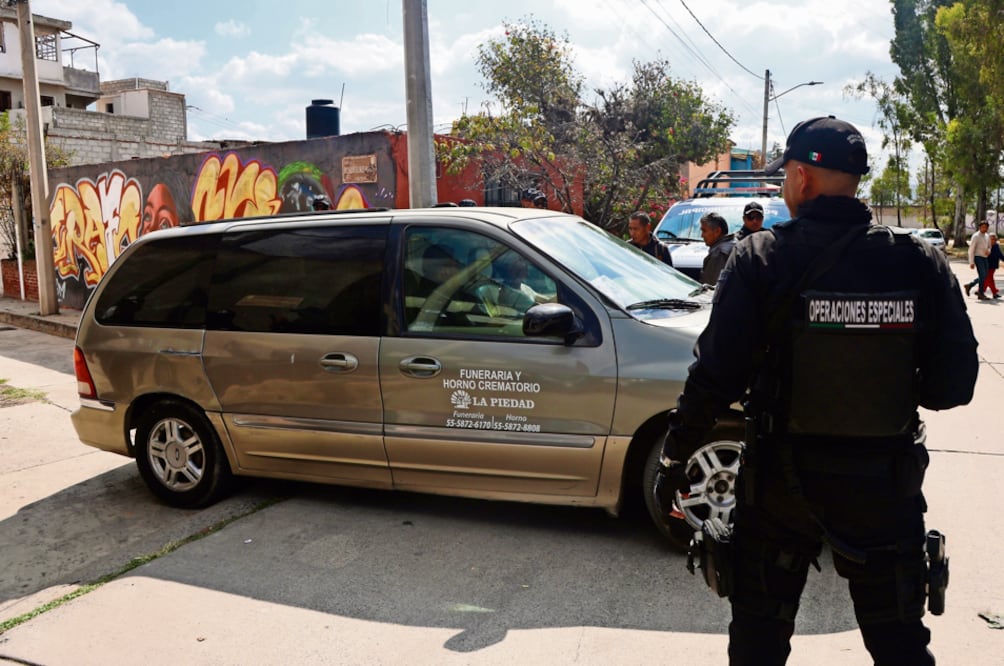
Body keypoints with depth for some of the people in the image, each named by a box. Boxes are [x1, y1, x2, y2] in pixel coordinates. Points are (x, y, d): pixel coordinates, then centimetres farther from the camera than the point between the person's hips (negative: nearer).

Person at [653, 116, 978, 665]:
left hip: (781, 480, -1)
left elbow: (715, 376, -15)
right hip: (885, 486, 2)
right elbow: (953, 384, -5)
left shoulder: (761, 260, -14)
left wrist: (674, 456, -3)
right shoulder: (920, 264, -7)